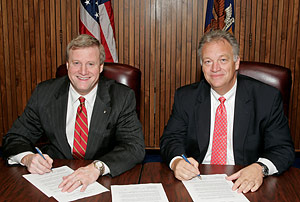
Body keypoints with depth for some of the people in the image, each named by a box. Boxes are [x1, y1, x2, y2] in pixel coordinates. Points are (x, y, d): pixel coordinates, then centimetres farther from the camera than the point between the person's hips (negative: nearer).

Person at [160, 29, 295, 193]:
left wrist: (260, 168, -25)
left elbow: (284, 149, -3)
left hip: (242, 185, 2)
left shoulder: (268, 98, -2)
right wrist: (177, 161, -22)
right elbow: (171, 138, 3)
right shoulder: (185, 97, 5)